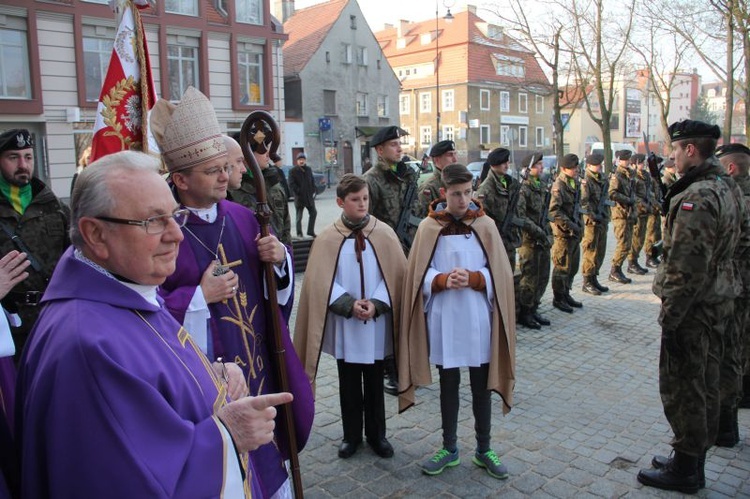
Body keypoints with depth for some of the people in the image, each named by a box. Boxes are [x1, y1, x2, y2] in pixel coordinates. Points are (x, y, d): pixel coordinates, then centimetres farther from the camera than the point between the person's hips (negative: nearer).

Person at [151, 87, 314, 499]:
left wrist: (279, 259, -9)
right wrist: (200, 297, -23)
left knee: (265, 458, 20)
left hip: (259, 365, 5)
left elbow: (277, 284, 11)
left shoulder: (242, 217, 3)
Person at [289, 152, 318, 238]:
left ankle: (310, 231, 22)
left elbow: (312, 181, 16)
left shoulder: (309, 169, 11)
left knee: (313, 213, 10)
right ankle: (299, 234, 9)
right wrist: (299, 192, -16)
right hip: (299, 197, -6)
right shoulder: (293, 171, -7)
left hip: (309, 196, 6)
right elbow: (291, 184, -12)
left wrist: (313, 191, 6)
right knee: (299, 217, 0)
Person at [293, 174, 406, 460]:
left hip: (377, 324, 0)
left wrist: (376, 304, -15)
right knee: (348, 383, 13)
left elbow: (396, 275, -4)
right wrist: (349, 304, -18)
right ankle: (351, 435, 29)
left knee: (374, 382, 13)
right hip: (343, 324, 0)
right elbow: (322, 282, -7)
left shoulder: (384, 234, -3)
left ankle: (376, 434, 29)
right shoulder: (327, 238, -5)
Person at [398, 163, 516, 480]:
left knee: (482, 385, 11)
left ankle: (483, 450, 30)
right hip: (443, 318, 0)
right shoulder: (428, 228, -3)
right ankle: (449, 448, 31)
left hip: (478, 318, 0)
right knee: (448, 384, 14)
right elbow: (419, 275, -2)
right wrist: (443, 280, -21)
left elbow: (498, 273, -2)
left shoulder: (485, 226, -1)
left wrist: (472, 278, -20)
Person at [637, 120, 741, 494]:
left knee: (681, 387, 2)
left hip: (693, 309, -10)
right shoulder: (723, 189, 11)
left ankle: (685, 470, 16)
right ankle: (694, 460, 33)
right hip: (718, 303, 10)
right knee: (705, 384, 18)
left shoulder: (696, 198, -22)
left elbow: (686, 268, -26)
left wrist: (670, 319, -20)